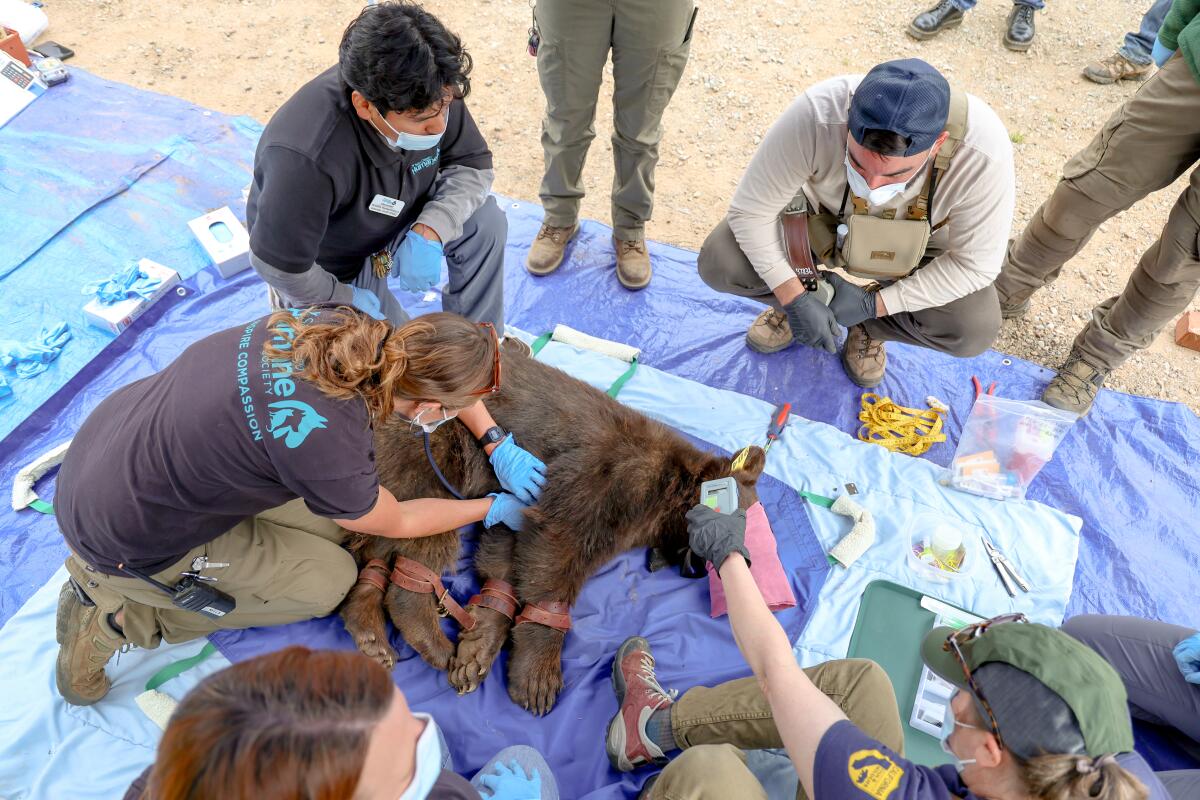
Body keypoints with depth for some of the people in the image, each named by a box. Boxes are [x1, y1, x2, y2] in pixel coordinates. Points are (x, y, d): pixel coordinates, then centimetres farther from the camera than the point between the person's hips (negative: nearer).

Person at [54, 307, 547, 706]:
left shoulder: (342, 323, -15)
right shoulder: (331, 451, -33)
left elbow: (440, 372, 6)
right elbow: (396, 523, -10)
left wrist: (499, 446, 3)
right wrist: (491, 510, 4)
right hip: (126, 533, -7)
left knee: (339, 513, 7)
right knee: (329, 581, 5)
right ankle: (117, 616, 8)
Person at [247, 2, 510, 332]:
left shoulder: (430, 94, -25)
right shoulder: (304, 158, -42)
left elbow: (473, 165, -11)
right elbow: (278, 264, -31)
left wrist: (429, 231, -27)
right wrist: (346, 299, -16)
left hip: (398, 220, 5)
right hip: (332, 268, -5)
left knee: (487, 223, -16)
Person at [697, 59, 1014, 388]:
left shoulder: (982, 151, -37)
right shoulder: (815, 116, -39)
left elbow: (975, 265, -23)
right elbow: (750, 211, -26)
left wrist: (872, 305, -24)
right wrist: (795, 298, -28)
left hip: (914, 246, 1)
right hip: (820, 216, 0)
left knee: (975, 330, -23)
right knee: (719, 262, -23)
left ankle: (869, 325, 9)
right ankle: (794, 302, 10)